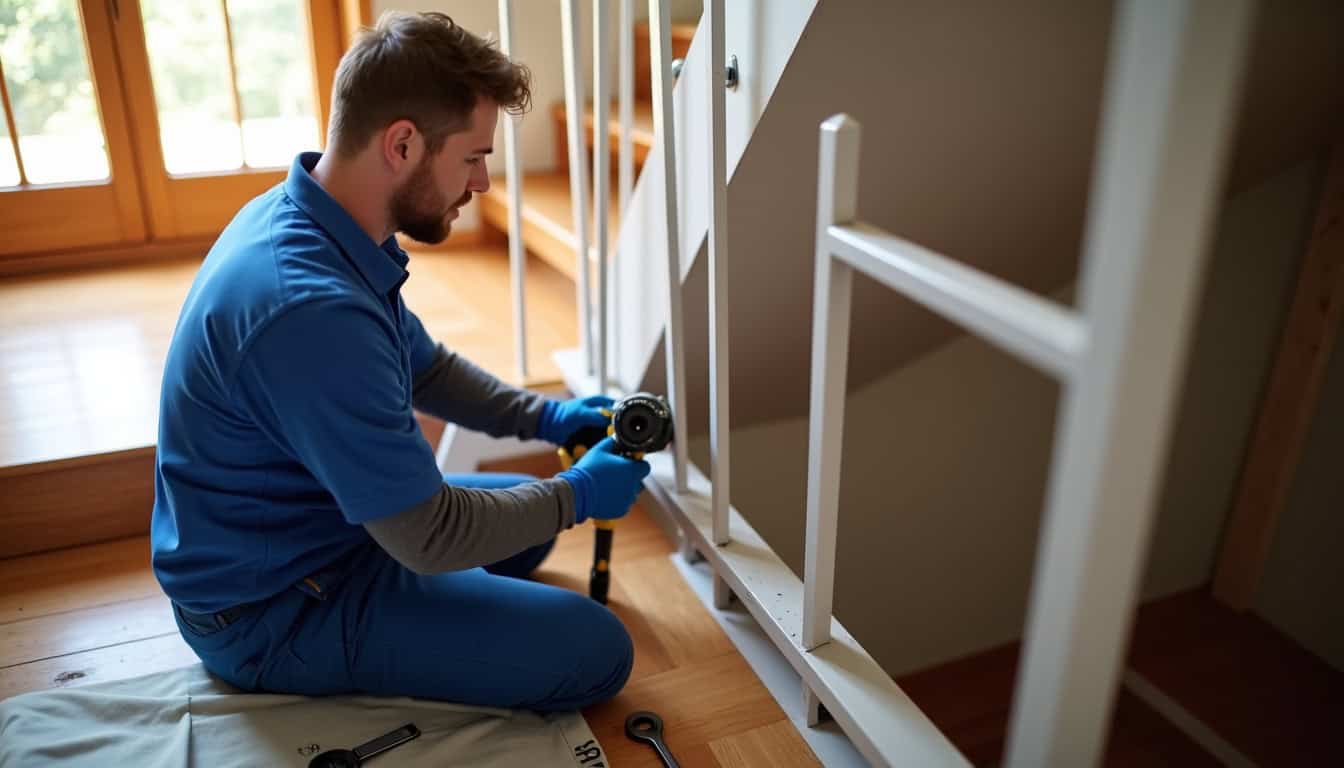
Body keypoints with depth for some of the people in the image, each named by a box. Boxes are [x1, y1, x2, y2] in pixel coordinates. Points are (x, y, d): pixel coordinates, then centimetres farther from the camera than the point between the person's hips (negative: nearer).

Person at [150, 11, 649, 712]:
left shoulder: (302, 217, -3)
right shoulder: (310, 309, -35)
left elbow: (425, 368, 13)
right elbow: (430, 537, -27)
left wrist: (545, 417, 2)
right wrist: (581, 493, -12)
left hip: (290, 535, 9)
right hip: (275, 610, -9)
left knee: (531, 517, 22)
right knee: (596, 652, -12)